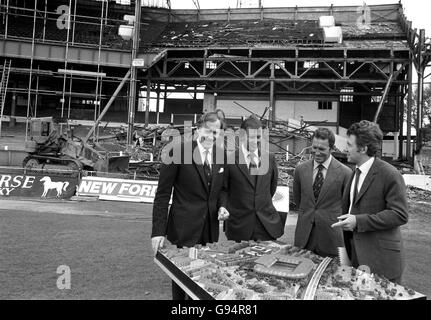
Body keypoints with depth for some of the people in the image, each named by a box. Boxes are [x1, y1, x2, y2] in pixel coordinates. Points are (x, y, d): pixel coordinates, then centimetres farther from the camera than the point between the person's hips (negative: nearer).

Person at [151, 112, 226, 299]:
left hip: (209, 228, 4)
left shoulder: (221, 155, 4)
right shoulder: (179, 150, -10)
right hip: (184, 228, -4)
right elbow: (163, 194, -9)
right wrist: (158, 231, -12)